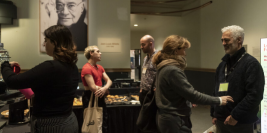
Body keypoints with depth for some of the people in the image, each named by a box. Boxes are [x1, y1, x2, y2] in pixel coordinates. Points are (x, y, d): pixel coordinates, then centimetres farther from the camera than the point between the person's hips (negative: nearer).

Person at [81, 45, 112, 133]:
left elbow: (109, 81, 3)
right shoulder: (87, 68, -18)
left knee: (104, 125, 18)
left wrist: (105, 88, -20)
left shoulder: (100, 67, 10)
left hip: (100, 97, 8)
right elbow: (93, 88, -23)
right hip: (90, 98, -8)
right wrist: (105, 90, -6)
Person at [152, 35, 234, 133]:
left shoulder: (163, 68, 7)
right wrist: (219, 100, -13)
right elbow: (192, 94, -22)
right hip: (175, 121, -10)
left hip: (166, 117, 10)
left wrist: (188, 102, 19)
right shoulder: (172, 71, -23)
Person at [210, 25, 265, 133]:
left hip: (241, 123, -6)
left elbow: (255, 95, -18)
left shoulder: (251, 63, -11)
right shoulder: (222, 64, 11)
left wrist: (235, 116, -18)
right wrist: (214, 114, 11)